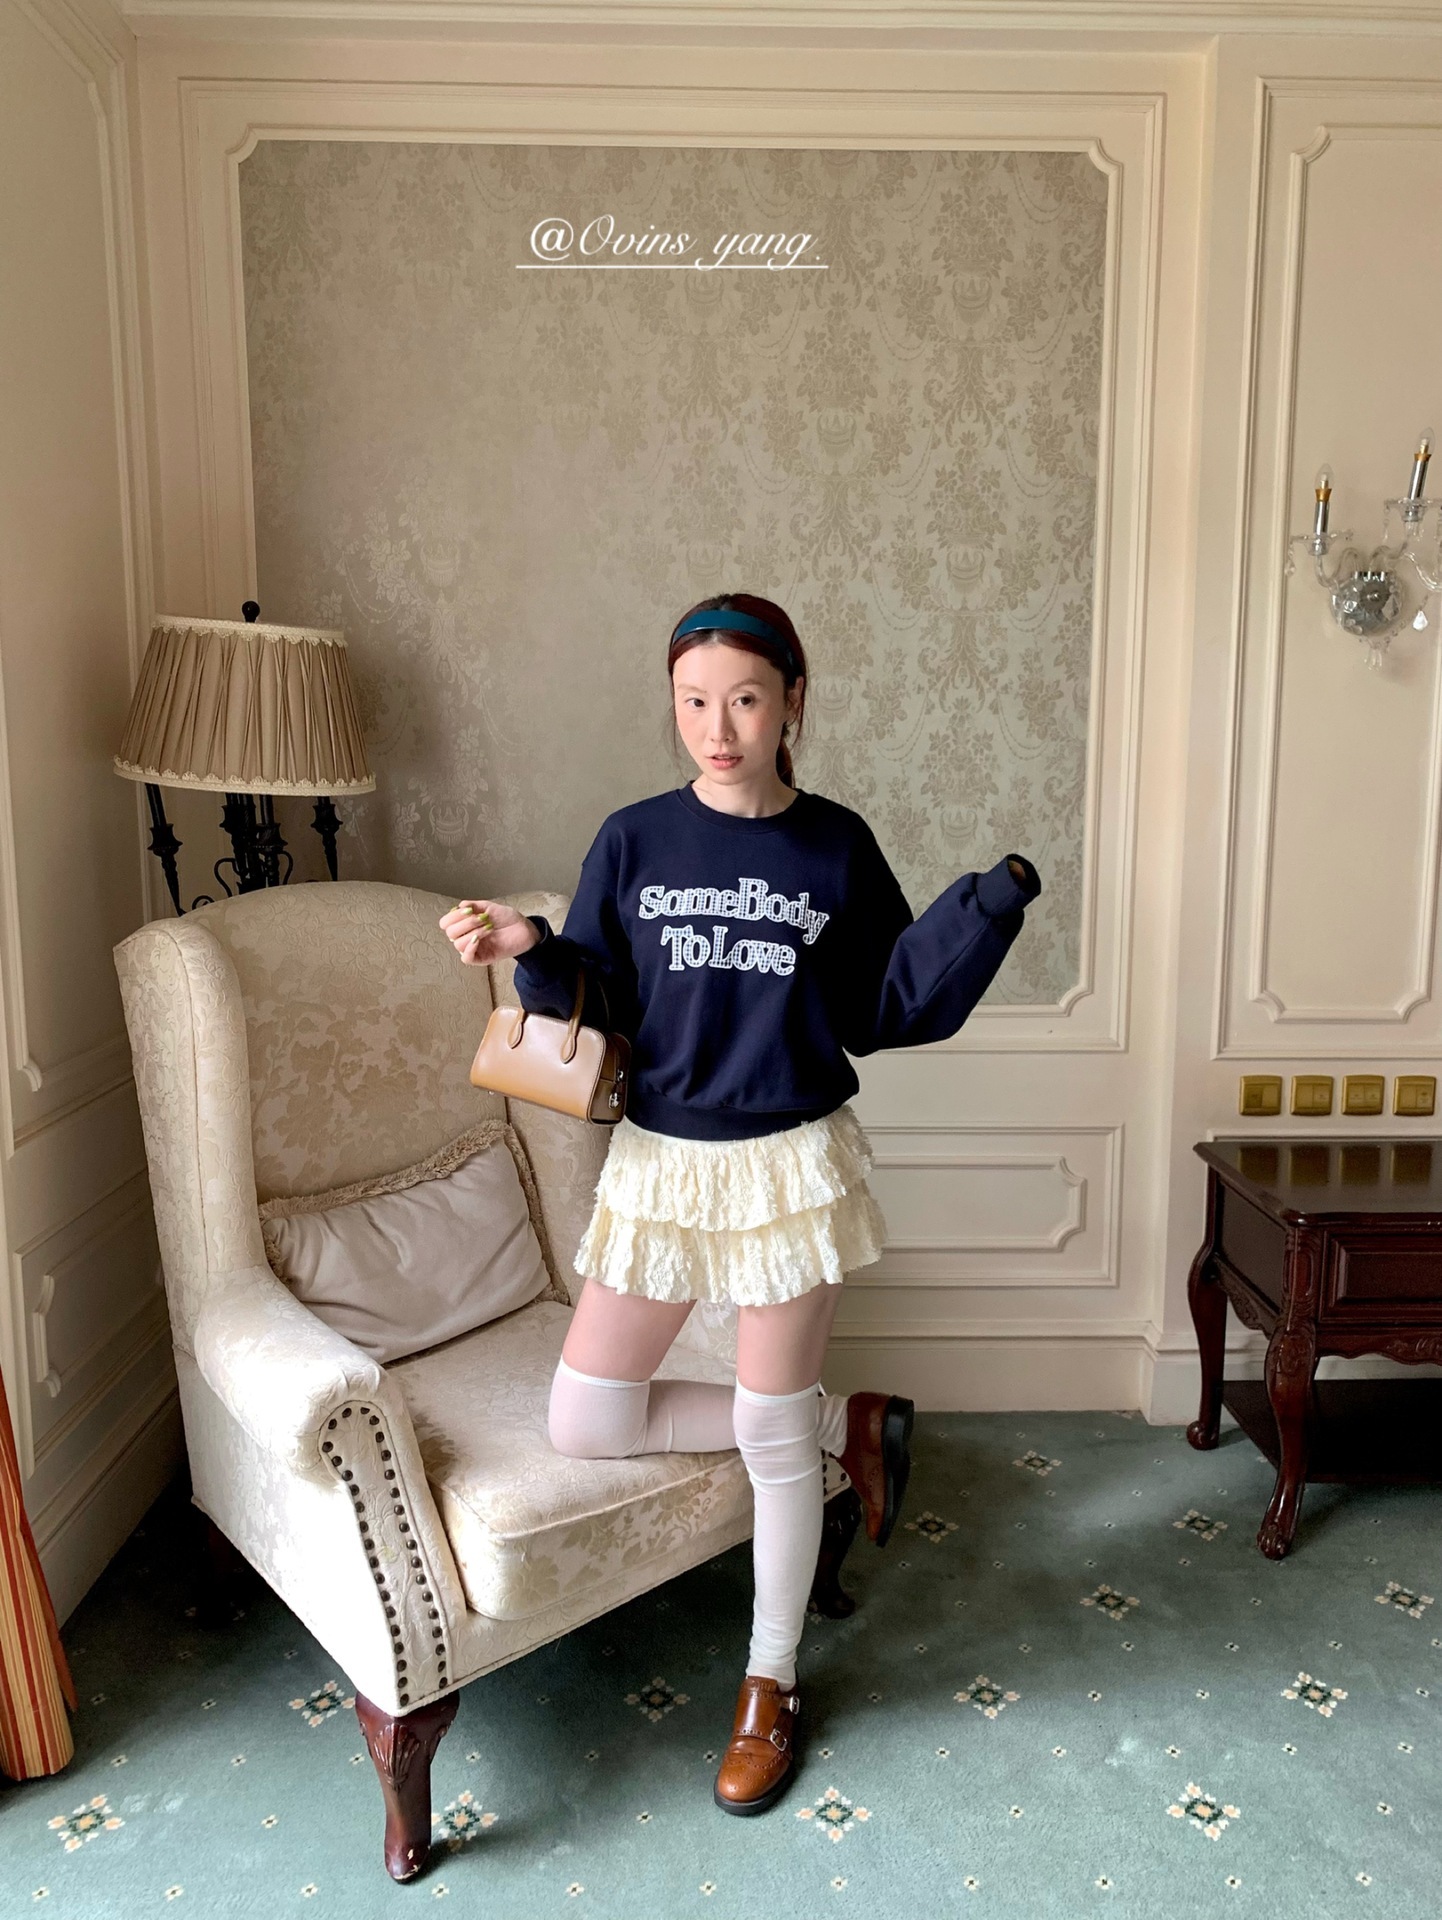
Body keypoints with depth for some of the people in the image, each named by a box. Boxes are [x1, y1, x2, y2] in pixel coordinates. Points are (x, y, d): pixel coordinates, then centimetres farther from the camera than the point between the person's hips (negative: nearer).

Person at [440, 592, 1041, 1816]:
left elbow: (887, 1010, 1)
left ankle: (771, 1685, 34)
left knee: (771, 1436, 6)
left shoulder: (837, 847, -4)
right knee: (584, 1426, 8)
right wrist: (533, 952, -19)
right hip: (660, 1163, 3)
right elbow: (598, 1010, 0)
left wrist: (988, 907, -10)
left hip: (791, 1165, -3)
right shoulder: (633, 842, -2)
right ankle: (846, 1421, 24)